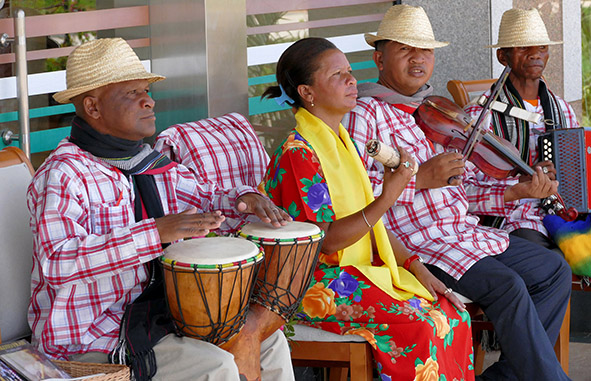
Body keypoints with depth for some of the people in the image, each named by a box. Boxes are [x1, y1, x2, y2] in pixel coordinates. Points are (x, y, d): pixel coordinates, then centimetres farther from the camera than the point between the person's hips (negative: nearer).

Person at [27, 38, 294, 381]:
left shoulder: (150, 165, 8)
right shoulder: (63, 175, -19)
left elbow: (209, 200, 18)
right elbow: (57, 262, -34)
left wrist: (246, 198, -8)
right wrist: (157, 232, -39)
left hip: (156, 311, 9)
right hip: (90, 336, -9)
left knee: (269, 341, 7)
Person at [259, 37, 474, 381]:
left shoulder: (342, 142, 13)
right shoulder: (298, 155, -15)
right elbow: (324, 241, -20)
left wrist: (417, 268, 3)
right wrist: (387, 199, -26)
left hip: (362, 270, 9)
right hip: (316, 285, -9)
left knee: (452, 315, -8)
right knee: (418, 327, -27)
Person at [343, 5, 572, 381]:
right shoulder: (366, 113, -6)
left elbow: (467, 189, 18)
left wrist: (519, 191, 1)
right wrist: (421, 178, -20)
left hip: (466, 232, 9)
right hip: (413, 243, -9)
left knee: (555, 270, 2)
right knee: (507, 286, -25)